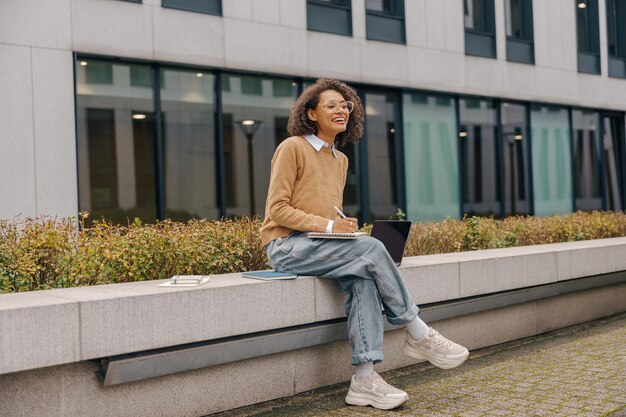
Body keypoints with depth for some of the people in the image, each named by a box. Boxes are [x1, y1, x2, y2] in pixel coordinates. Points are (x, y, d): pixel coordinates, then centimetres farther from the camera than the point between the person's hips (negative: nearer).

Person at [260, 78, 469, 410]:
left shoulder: (341, 160, 18)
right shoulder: (292, 148, -5)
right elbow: (277, 209, -11)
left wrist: (344, 226, 0)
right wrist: (327, 225, -19)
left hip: (319, 245, 7)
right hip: (286, 246, -7)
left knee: (362, 277, -25)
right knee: (371, 248, -25)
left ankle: (364, 379, -28)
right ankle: (418, 335, -13)